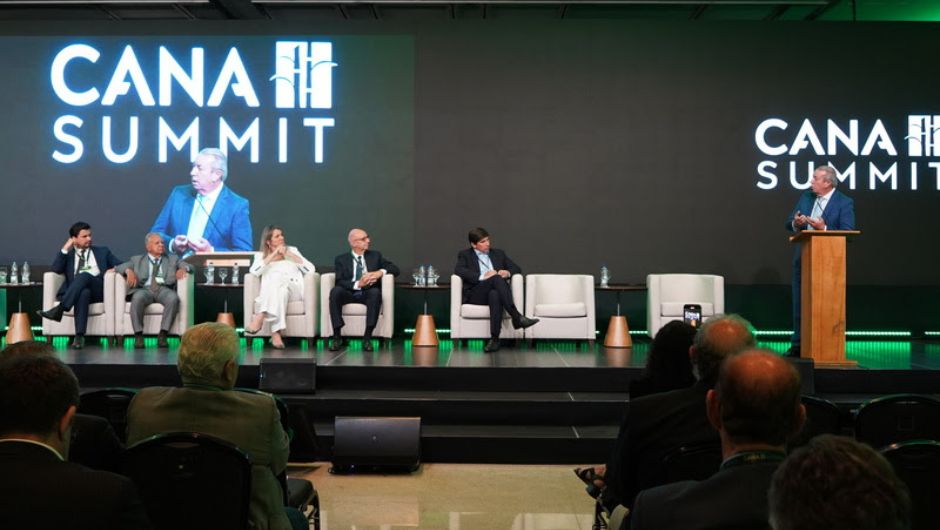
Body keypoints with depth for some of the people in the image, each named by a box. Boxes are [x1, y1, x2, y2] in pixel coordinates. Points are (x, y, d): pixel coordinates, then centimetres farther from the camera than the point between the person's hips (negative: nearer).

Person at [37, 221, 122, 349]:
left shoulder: (102, 251, 25)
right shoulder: (67, 255, 24)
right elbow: (56, 269, 6)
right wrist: (65, 249, 3)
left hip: (97, 290, 0)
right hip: (74, 291, 0)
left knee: (84, 275, -34)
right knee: (84, 292, -39)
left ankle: (59, 309, -45)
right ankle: (79, 336, -50)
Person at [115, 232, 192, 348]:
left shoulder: (172, 259, 26)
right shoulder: (137, 260, 24)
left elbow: (189, 266, 15)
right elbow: (119, 267, 13)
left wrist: (183, 268, -9)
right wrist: (129, 271, -10)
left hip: (164, 289, 1)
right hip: (144, 289, 0)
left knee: (174, 298, -35)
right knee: (138, 297, -37)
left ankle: (162, 334, -28)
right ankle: (138, 335, -27)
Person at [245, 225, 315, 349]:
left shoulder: (292, 250, 21)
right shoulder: (261, 255, 19)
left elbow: (311, 270, 7)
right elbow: (254, 271, -5)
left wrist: (290, 255, 1)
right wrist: (273, 255, -3)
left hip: (294, 289, 0)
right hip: (271, 292, 0)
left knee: (277, 279, -33)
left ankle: (260, 318, -49)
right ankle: (276, 333, -51)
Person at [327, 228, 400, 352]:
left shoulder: (375, 256, 16)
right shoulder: (341, 259, 9)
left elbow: (395, 269, 6)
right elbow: (339, 282, -5)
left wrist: (380, 272, -15)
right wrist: (357, 284, -24)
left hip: (368, 293, 0)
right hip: (349, 293, 0)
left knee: (375, 292, -35)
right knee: (335, 291, -33)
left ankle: (367, 337, -34)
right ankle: (337, 336, -29)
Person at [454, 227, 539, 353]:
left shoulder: (498, 253, 26)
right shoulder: (465, 255, 15)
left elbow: (517, 269, 22)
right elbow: (458, 270, -6)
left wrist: (508, 272, -3)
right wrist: (482, 276, -18)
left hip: (495, 292, 2)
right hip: (475, 295, -2)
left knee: (494, 294, -39)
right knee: (496, 278, -34)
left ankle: (494, 339, -46)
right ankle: (516, 317, -42)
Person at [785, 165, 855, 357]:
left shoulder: (845, 203, -6)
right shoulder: (806, 197, 11)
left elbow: (847, 233, -14)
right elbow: (789, 223, 11)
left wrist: (824, 228, -26)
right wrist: (795, 223, -12)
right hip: (803, 258, 5)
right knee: (799, 302, 9)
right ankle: (798, 344, 17)